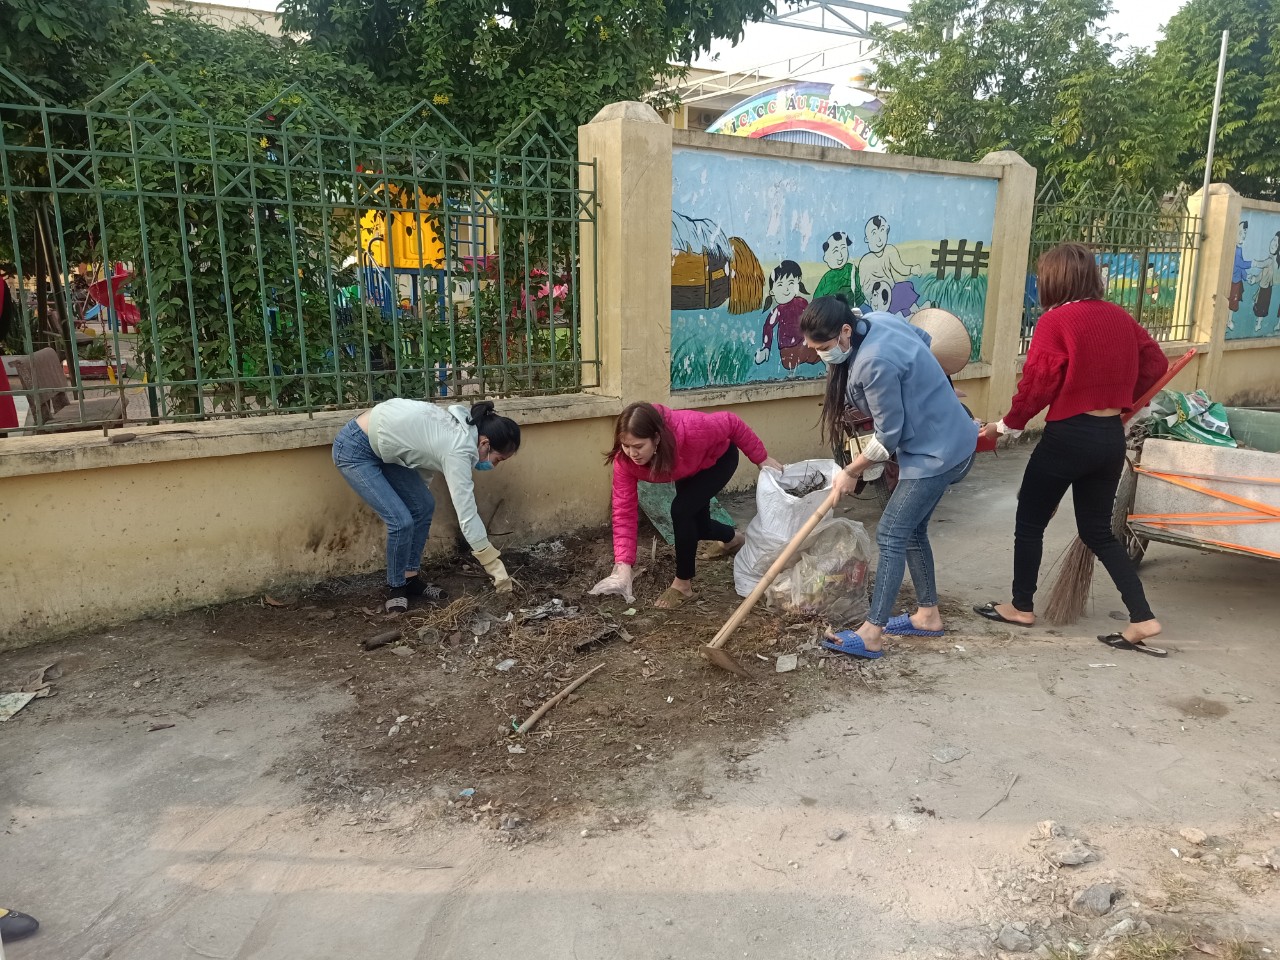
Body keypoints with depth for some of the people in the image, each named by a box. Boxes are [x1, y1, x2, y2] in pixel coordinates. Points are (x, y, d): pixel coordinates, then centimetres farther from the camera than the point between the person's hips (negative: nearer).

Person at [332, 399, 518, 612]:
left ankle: (410, 579, 19)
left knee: (423, 506, 7)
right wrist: (497, 568, -26)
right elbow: (467, 515, -29)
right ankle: (396, 588, 8)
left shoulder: (464, 427, -2)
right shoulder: (458, 450, -28)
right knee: (401, 521, -15)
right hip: (355, 450, -9)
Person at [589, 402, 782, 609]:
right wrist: (623, 565, -40)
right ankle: (733, 539, 50)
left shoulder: (689, 429, -45)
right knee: (697, 527, 13)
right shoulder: (624, 460, -33)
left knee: (681, 509, -24)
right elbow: (624, 511, -31)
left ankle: (683, 583, -4)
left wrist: (761, 458, -15)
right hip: (690, 469, 5)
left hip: (718, 458, -5)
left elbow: (732, 424, -27)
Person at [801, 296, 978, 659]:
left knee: (891, 536, -8)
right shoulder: (877, 320, -3)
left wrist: (851, 472, -8)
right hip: (942, 441, 10)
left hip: (937, 452, -10)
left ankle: (870, 635, -4)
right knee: (911, 529, 16)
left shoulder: (875, 365, -30)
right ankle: (929, 615, 29)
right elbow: (923, 339, 17)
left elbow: (888, 436, -21)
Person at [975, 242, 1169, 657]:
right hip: (1111, 436, 7)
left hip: (1069, 437, -7)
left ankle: (1022, 607, 23)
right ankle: (1143, 619, 11)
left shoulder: (1055, 321, -14)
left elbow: (1038, 384, -16)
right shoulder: (1120, 318, 6)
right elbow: (1155, 364, 13)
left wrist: (1007, 425, -2)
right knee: (1098, 530, 16)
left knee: (1030, 522, 11)